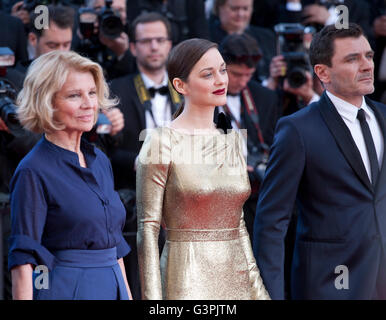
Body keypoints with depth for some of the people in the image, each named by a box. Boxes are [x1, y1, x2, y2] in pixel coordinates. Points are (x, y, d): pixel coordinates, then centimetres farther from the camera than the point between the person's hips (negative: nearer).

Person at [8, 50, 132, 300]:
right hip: (64, 289, -6)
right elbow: (23, 260, -12)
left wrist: (128, 296, 14)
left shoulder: (100, 161, 12)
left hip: (113, 288, 6)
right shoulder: (33, 171, -9)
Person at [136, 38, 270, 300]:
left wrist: (258, 288, 11)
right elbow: (148, 229, -8)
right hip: (187, 279, -5)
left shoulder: (232, 140, 12)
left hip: (237, 278, 5)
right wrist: (153, 298, -14)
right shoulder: (162, 142, -6)